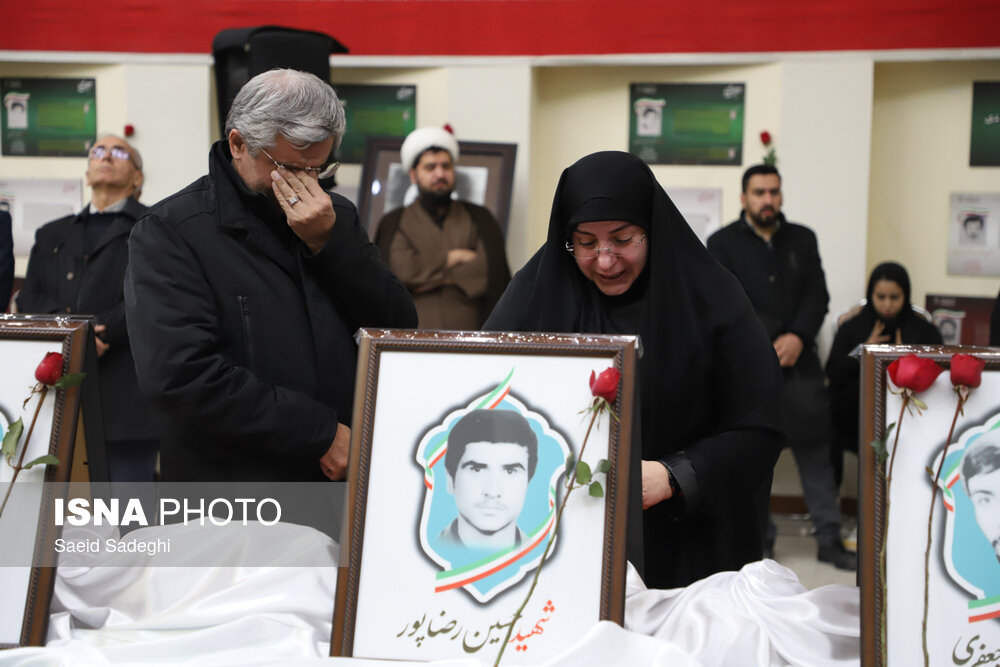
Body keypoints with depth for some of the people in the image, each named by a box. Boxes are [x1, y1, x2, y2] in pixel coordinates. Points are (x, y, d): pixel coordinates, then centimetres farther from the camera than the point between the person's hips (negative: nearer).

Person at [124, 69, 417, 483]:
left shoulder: (335, 217, 12)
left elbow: (402, 332, 5)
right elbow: (180, 377, -15)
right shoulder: (169, 233, -4)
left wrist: (329, 243, -7)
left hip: (350, 482, 3)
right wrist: (320, 433, -13)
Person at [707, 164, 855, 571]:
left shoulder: (803, 240, 13)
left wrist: (798, 336, -12)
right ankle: (759, 538, 10)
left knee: (814, 446, 0)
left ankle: (829, 538, 6)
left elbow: (817, 295, 5)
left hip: (797, 357, 2)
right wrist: (771, 342, -14)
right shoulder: (723, 243, 4)